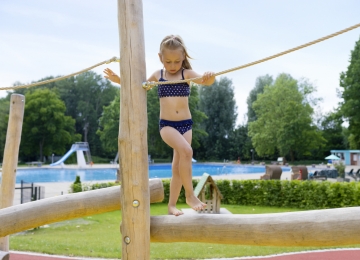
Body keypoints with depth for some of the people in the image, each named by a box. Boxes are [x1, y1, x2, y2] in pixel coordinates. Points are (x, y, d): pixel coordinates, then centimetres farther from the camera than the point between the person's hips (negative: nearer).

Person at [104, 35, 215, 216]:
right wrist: (119, 80, 9)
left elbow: (204, 81, -16)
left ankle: (171, 205, 18)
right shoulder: (157, 75, 5)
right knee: (186, 150, -27)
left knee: (178, 164, 6)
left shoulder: (187, 74, 1)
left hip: (186, 124, 1)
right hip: (166, 125, -1)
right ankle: (190, 195, -17)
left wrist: (210, 78, -40)